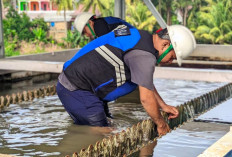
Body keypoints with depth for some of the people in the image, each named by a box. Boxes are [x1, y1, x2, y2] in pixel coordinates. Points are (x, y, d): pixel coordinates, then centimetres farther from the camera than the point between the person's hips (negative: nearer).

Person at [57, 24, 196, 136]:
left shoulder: (142, 37, 10)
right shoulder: (144, 55, -23)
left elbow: (146, 83, 22)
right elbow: (146, 98, -17)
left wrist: (164, 106, 23)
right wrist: (161, 124, -1)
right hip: (77, 90, -11)